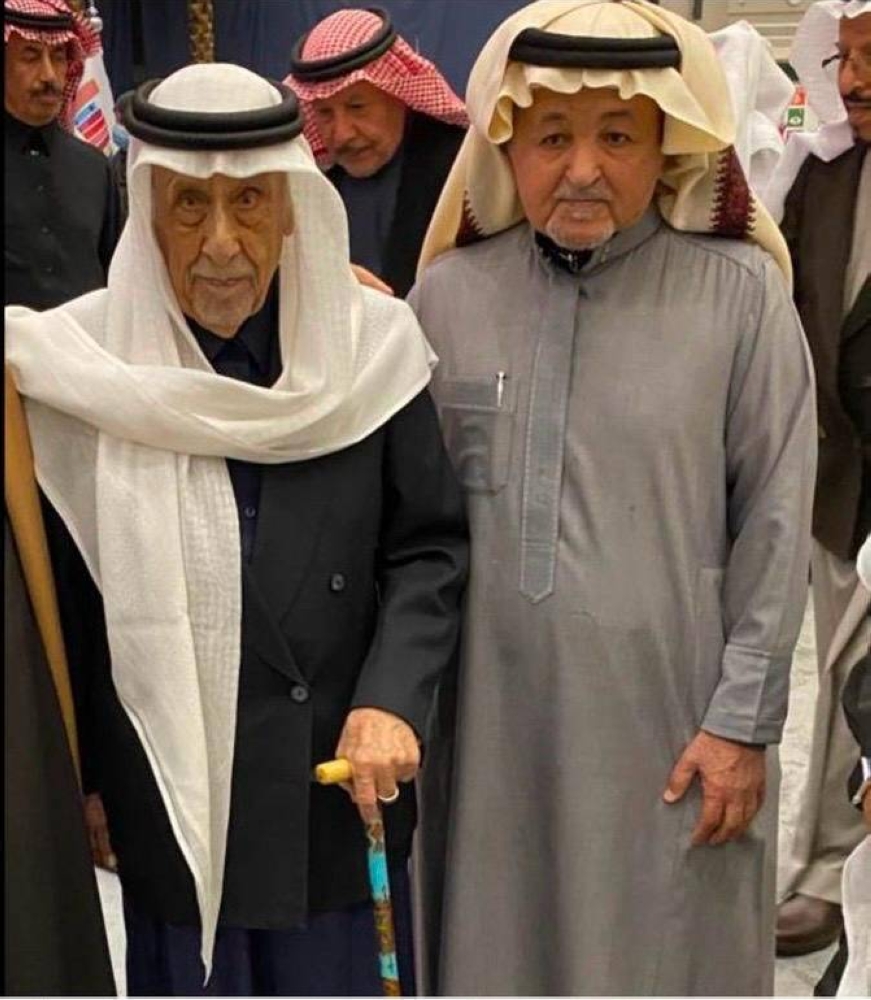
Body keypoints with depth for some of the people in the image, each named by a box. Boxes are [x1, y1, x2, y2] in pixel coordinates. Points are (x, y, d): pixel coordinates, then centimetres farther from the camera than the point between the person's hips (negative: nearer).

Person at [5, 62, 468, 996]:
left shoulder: (371, 344, -6)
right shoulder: (83, 360, -7)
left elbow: (429, 548, 1)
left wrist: (391, 701, -13)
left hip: (340, 786, 1)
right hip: (166, 800, -1)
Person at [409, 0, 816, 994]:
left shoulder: (740, 293, -6)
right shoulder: (447, 294, 2)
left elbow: (773, 526, -4)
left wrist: (742, 721, -6)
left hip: (666, 720, -2)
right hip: (489, 717, 3)